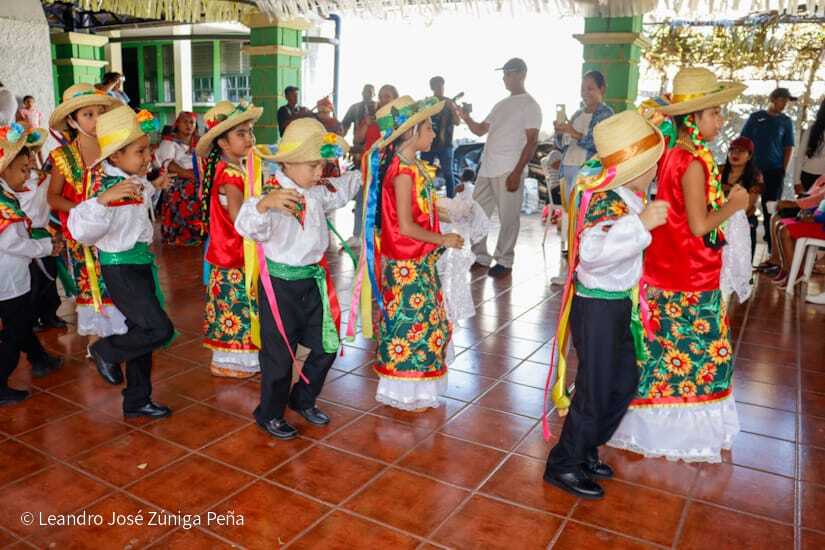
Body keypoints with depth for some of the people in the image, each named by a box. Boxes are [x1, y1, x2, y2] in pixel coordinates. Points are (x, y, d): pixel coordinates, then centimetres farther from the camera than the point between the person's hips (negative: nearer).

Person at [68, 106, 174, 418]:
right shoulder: (108, 186, -23)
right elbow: (82, 230, -37)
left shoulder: (133, 180, 3)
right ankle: (106, 351, 14)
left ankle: (137, 402, 29)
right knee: (160, 330, -14)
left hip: (141, 262, 9)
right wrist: (104, 198, -49)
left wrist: (153, 187, 29)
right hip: (120, 267, -9)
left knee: (142, 333, 15)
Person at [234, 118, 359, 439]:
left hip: (313, 280, 8)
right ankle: (270, 415, 28)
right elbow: (247, 226, -39)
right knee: (279, 354, 6)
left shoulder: (317, 192, 5)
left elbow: (340, 190, 27)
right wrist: (264, 203, -57)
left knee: (326, 346, 14)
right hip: (281, 284, -7)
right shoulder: (273, 195, -21)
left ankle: (303, 400, 36)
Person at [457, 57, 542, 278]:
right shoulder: (501, 105, 18)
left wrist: (517, 172, -17)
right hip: (487, 168, 8)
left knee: (508, 218, 0)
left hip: (509, 171, -8)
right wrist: (467, 118, -1)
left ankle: (504, 261, 12)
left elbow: (532, 142, -10)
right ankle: (480, 256, 22)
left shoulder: (530, 106, -4)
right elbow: (481, 130, 18)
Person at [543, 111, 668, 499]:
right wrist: (640, 224, -48)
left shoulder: (624, 196, 3)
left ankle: (585, 451, 37)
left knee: (624, 383, 21)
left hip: (618, 303, 10)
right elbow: (593, 253, -46)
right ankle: (563, 467, 21)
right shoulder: (607, 202, -26)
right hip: (598, 307, -10)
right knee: (595, 393, 2)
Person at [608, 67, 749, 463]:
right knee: (693, 353, 6)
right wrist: (734, 205, -8)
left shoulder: (671, 156, 6)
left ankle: (656, 426, 33)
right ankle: (687, 435, 22)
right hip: (691, 278, -9)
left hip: (666, 270, 9)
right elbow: (700, 225, -22)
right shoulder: (694, 162, -20)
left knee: (667, 350, 18)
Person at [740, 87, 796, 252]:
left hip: (775, 170, 1)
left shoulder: (786, 121, 6)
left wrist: (783, 169, -2)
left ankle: (771, 240, 10)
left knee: (771, 206, 2)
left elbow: (788, 147, 7)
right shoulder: (755, 117, 3)